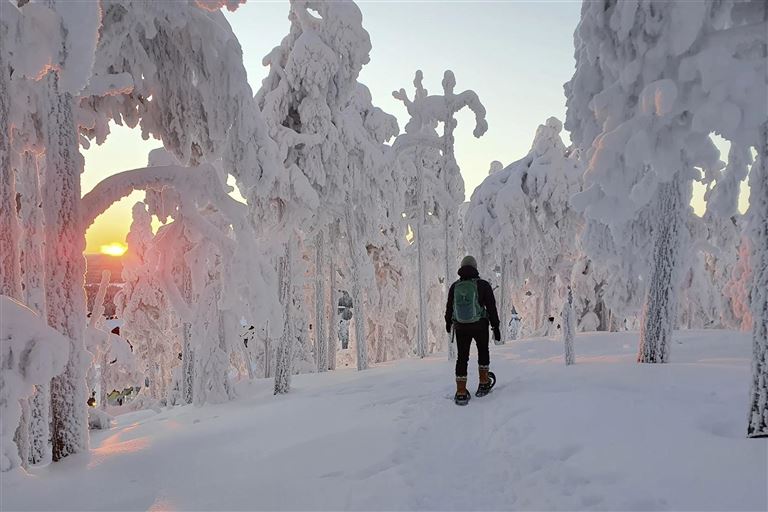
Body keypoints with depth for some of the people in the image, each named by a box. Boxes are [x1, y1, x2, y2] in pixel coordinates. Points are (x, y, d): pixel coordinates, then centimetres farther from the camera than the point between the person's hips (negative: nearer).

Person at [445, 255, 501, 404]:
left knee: (462, 357, 8)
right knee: (483, 351, 22)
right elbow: (491, 308, -10)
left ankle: (461, 393, 5)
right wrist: (496, 327, -1)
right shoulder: (483, 285, -12)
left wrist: (448, 323, 25)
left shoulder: (454, 287, -4)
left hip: (460, 327, 2)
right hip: (480, 326, -2)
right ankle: (484, 384, 25)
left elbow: (449, 308, 8)